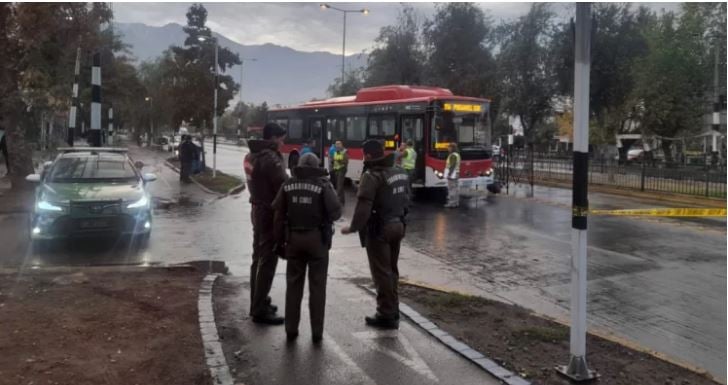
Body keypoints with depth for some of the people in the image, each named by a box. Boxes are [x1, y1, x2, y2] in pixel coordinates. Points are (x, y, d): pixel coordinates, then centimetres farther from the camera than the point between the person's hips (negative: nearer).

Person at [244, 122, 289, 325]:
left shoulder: (251, 155, 9)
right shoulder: (270, 158, -20)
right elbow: (284, 186, -22)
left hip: (258, 210, 10)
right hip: (271, 213, -10)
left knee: (258, 258, 17)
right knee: (268, 262, -4)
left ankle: (257, 303, 27)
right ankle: (260, 310, 0)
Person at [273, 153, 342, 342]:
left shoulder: (288, 185, 3)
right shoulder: (323, 184, -6)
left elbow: (278, 216, 2)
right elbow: (335, 211, -15)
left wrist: (280, 241, 9)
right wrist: (327, 218, 7)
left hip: (293, 239, 3)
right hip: (317, 239, -2)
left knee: (293, 285, 12)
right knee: (317, 287, 6)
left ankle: (291, 329, 15)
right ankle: (317, 331, 8)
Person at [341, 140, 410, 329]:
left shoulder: (372, 176, -18)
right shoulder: (400, 172, 8)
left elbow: (363, 207, -24)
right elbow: (406, 199, 13)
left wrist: (353, 227, -16)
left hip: (379, 229, -8)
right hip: (397, 226, 8)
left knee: (381, 273, 0)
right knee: (391, 270, 18)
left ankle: (386, 315, 6)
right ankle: (393, 311, 26)